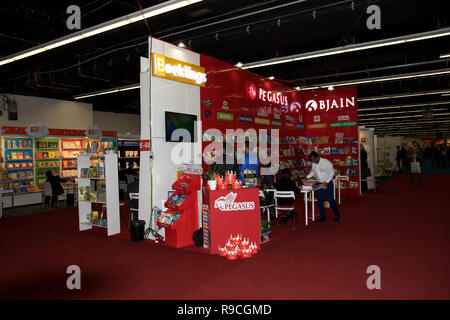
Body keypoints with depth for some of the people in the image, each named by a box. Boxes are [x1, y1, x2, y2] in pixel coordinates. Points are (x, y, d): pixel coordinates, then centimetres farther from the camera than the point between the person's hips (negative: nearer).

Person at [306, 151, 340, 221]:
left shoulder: (326, 162, -16)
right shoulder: (314, 164, 2)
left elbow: (332, 172, -13)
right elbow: (312, 172, 18)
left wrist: (326, 182, -20)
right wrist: (307, 177, 3)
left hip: (328, 183, -6)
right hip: (319, 184, 6)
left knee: (331, 200, 0)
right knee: (319, 201, 5)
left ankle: (337, 215, 19)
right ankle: (322, 216, 18)